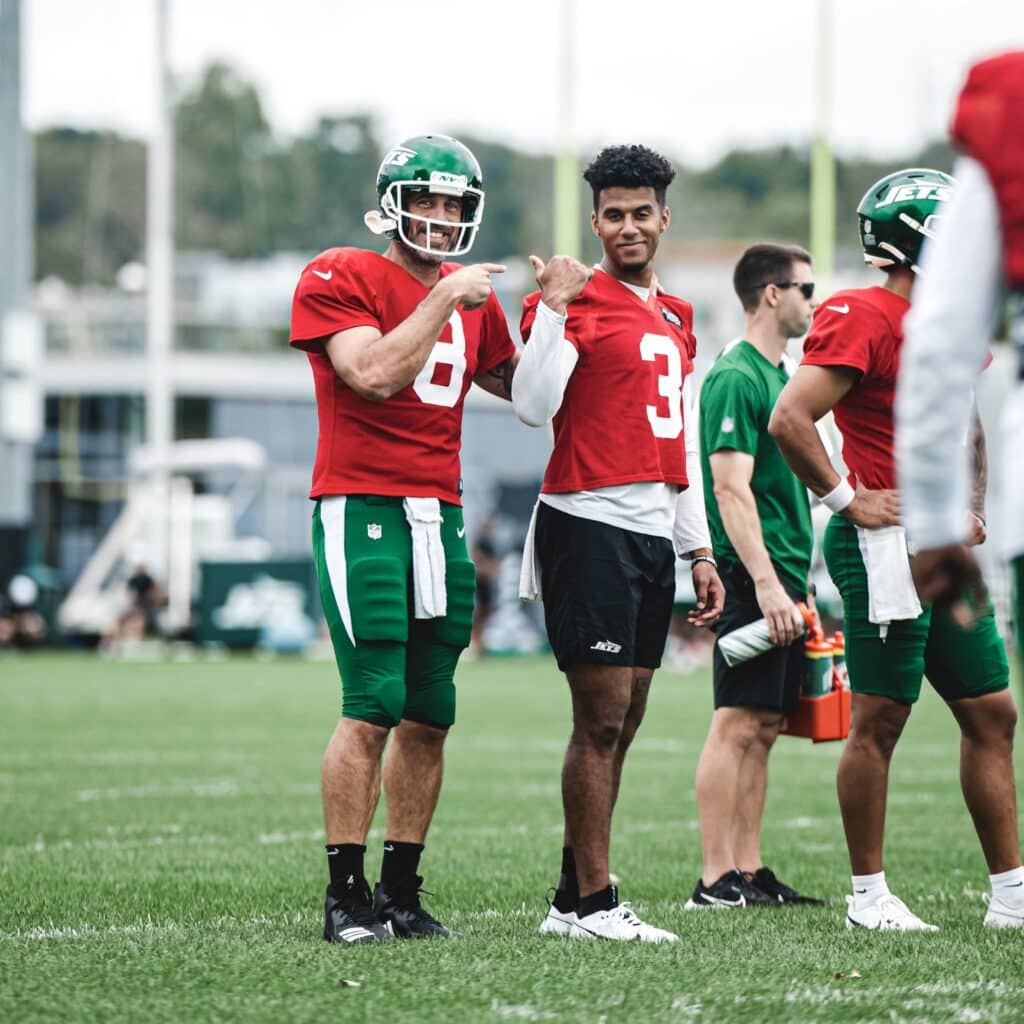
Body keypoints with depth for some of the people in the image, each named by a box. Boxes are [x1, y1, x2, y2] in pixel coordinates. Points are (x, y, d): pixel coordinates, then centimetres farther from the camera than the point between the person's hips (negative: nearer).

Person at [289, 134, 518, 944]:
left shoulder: (472, 298, 16)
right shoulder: (339, 279, -4)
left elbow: (523, 391, 25)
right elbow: (376, 374, -18)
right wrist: (444, 298, -12)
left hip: (440, 517, 7)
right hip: (362, 510, -7)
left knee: (430, 716, 5)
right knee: (373, 708, -12)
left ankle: (401, 890, 12)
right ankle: (347, 895, -6)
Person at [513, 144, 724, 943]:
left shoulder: (676, 317, 19)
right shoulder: (574, 301, -5)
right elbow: (532, 407, -19)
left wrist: (700, 550, 21)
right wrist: (554, 308, -25)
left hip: (654, 535, 8)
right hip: (590, 525, -8)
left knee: (622, 723, 7)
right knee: (602, 718, -9)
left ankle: (573, 899, 12)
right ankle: (592, 902, -6)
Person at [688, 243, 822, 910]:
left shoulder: (778, 376, 19)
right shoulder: (737, 379, -11)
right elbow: (731, 489, -18)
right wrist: (767, 584, -23)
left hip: (782, 579, 10)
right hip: (752, 579, -10)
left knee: (763, 728, 9)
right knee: (738, 724, -9)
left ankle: (750, 872, 12)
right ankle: (716, 880, -8)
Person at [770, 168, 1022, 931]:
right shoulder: (864, 319, -12)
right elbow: (790, 420, -21)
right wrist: (848, 501, -15)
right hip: (888, 545, -9)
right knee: (880, 719, -3)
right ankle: (869, 896, 5)